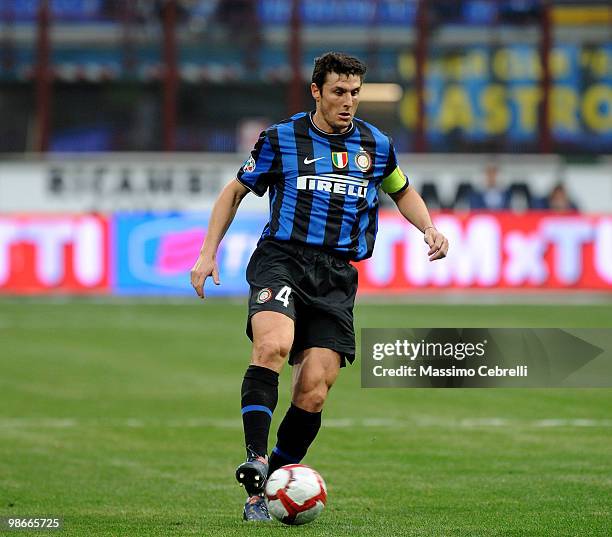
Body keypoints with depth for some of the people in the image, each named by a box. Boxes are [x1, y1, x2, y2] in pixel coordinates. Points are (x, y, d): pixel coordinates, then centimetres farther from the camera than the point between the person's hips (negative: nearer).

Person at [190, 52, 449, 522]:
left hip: (337, 276, 3)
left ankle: (276, 482, 9)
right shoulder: (281, 140, 6)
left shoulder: (376, 146, 13)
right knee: (273, 346, -33)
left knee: (313, 392, -8)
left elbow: (402, 192, 31)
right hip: (281, 259, -2)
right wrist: (208, 253, 10)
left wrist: (430, 228, 12)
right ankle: (255, 464, -33)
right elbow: (236, 191, 17)